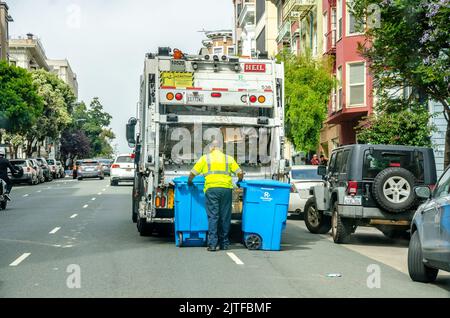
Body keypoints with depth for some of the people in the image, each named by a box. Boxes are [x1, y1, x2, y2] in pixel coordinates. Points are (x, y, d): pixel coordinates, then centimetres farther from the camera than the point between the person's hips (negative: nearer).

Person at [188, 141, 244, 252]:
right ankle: (224, 243, 14)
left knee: (213, 216, -2)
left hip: (211, 189, -1)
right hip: (226, 189, 2)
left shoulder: (205, 158, 11)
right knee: (225, 217, 8)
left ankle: (212, 244, -8)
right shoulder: (228, 158, 16)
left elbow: (193, 173, 7)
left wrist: (190, 182, 25)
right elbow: (240, 173, 10)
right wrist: (239, 181, 29)